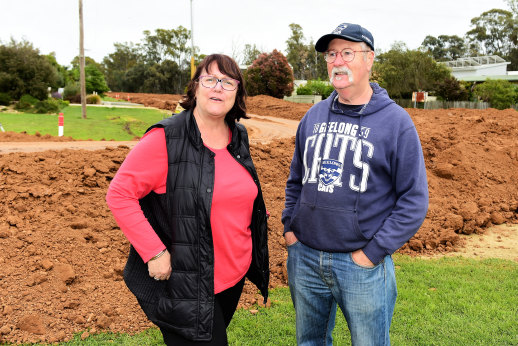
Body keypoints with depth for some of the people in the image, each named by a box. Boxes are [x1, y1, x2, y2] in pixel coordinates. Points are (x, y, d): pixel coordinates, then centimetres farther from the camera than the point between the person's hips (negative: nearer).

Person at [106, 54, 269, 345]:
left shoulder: (239, 137, 4)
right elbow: (119, 195, -17)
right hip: (185, 285, -7)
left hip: (234, 278, 7)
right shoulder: (166, 139, -17)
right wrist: (154, 253, -21)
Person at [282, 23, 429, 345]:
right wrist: (290, 227, 7)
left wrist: (373, 252, -14)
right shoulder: (314, 116, 7)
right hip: (305, 258, 5)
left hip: (363, 264, -4)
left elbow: (415, 200, -10)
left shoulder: (395, 121, -8)